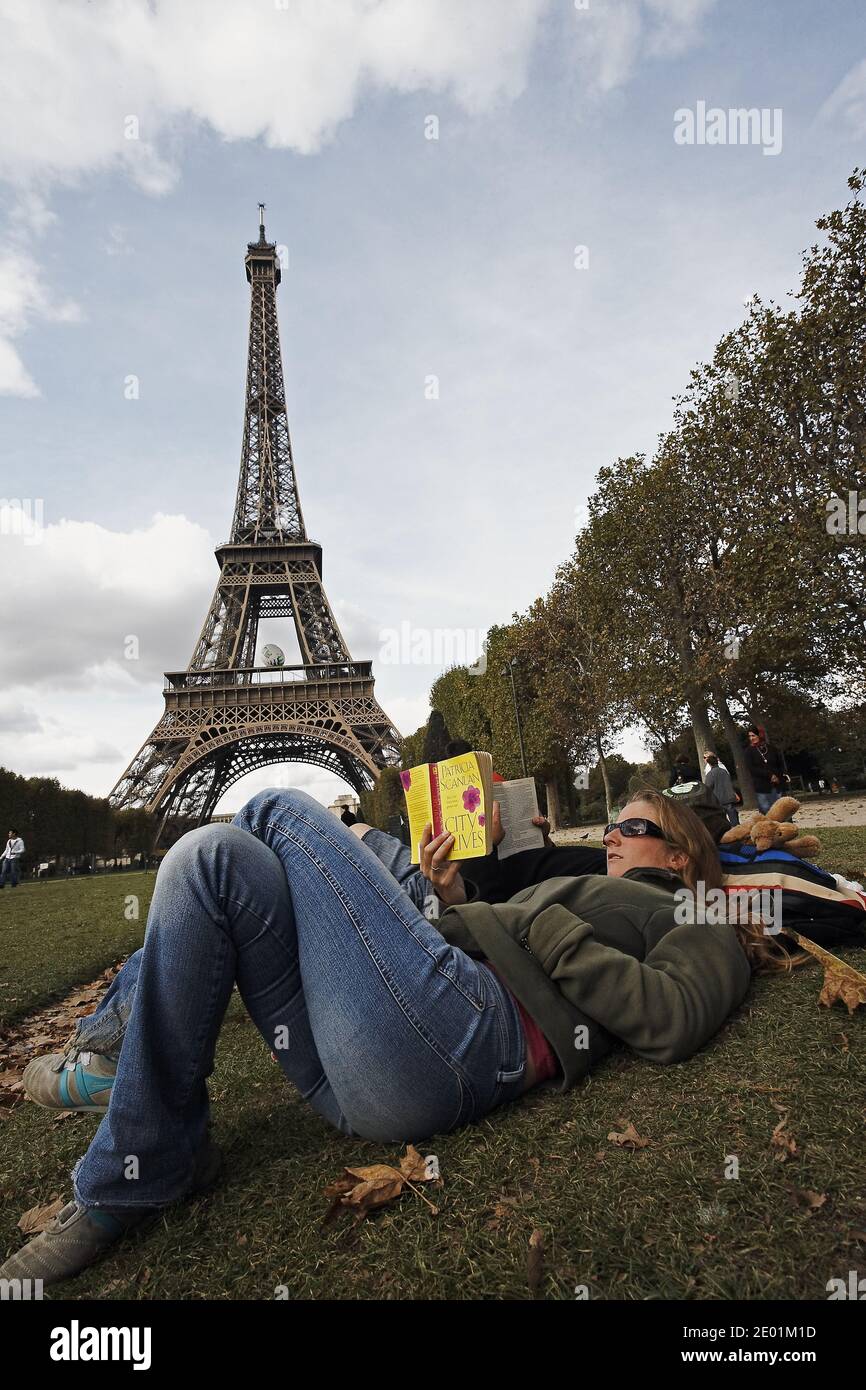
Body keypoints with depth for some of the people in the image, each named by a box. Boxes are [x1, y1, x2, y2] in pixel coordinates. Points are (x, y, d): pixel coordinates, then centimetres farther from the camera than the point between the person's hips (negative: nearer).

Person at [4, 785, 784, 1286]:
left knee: (280, 810, -8)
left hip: (459, 1038, -8)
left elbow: (672, 1022, -5)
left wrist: (542, 924, -4)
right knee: (226, 858, -1)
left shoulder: (700, 926, 17)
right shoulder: (582, 889, 39)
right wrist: (454, 900, 17)